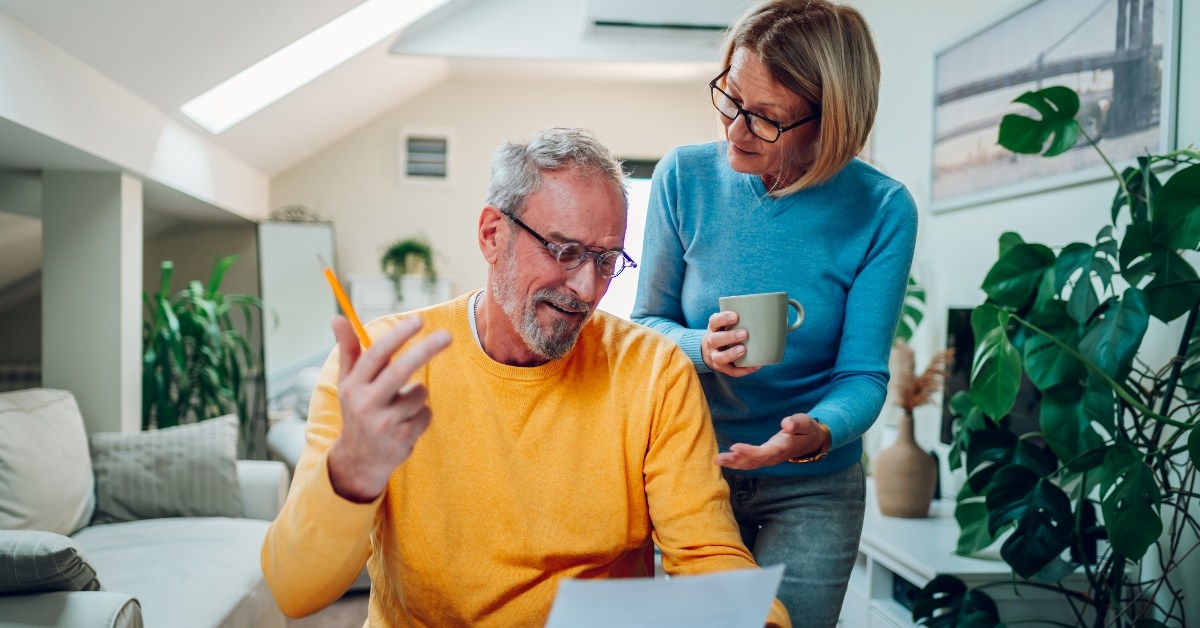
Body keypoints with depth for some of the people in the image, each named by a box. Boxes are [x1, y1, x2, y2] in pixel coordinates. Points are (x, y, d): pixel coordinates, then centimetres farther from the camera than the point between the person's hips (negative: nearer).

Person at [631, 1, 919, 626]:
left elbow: (862, 374, -11)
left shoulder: (881, 210, -14)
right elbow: (648, 320, -2)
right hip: (692, 470, 1)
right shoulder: (685, 176, -11)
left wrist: (818, 434, -33)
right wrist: (702, 348, -24)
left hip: (813, 488, -1)